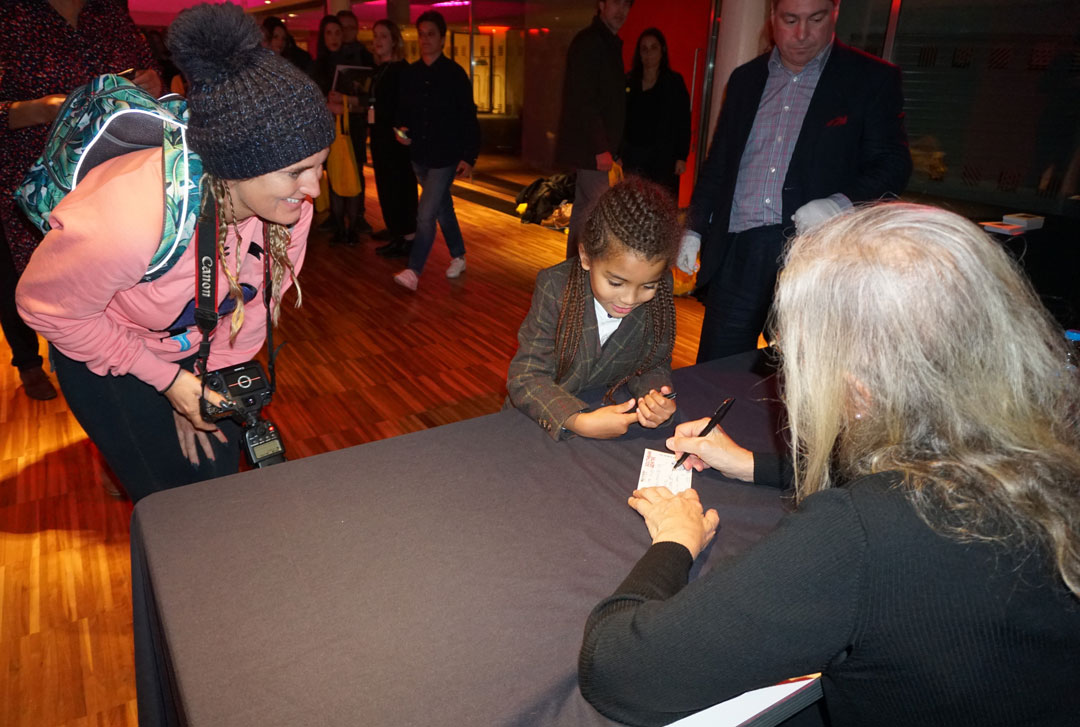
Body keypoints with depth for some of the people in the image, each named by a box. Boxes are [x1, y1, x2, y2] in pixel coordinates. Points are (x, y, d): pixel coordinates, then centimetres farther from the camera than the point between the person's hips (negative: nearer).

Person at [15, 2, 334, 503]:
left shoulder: (287, 197, -26)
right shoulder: (125, 222, -40)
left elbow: (257, 296, -8)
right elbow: (47, 307, -20)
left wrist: (212, 379, -2)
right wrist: (168, 380, -19)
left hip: (198, 347, 4)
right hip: (104, 353, -4)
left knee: (222, 480, 13)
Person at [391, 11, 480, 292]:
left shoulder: (454, 74, -8)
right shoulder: (410, 74, 5)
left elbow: (469, 118, -9)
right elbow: (403, 110, 15)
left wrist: (469, 157, -13)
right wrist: (401, 129, -6)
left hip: (446, 157, -5)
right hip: (419, 155, 6)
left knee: (426, 214, -11)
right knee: (443, 208, 17)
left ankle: (413, 271, -5)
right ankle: (458, 257, 33)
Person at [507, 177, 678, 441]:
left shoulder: (659, 293, -10)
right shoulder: (555, 288, -19)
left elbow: (653, 362, 2)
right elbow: (526, 378, -20)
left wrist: (655, 395, -21)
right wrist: (580, 422, -35)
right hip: (544, 423, -2)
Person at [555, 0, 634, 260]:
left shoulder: (610, 43, 17)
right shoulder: (588, 42, -12)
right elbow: (583, 101, -19)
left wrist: (609, 145, 13)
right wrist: (601, 148, -22)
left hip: (594, 146, 9)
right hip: (589, 147, -9)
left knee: (584, 209, 14)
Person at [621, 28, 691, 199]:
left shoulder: (674, 81, 4)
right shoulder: (629, 81, 11)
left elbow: (683, 122, -1)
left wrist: (681, 157, -8)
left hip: (663, 157, -2)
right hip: (632, 155, 3)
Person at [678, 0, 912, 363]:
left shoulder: (872, 79, 4)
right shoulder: (745, 78, 16)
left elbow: (892, 164, 0)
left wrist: (843, 203, -19)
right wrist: (695, 229, 12)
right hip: (738, 251, 3)